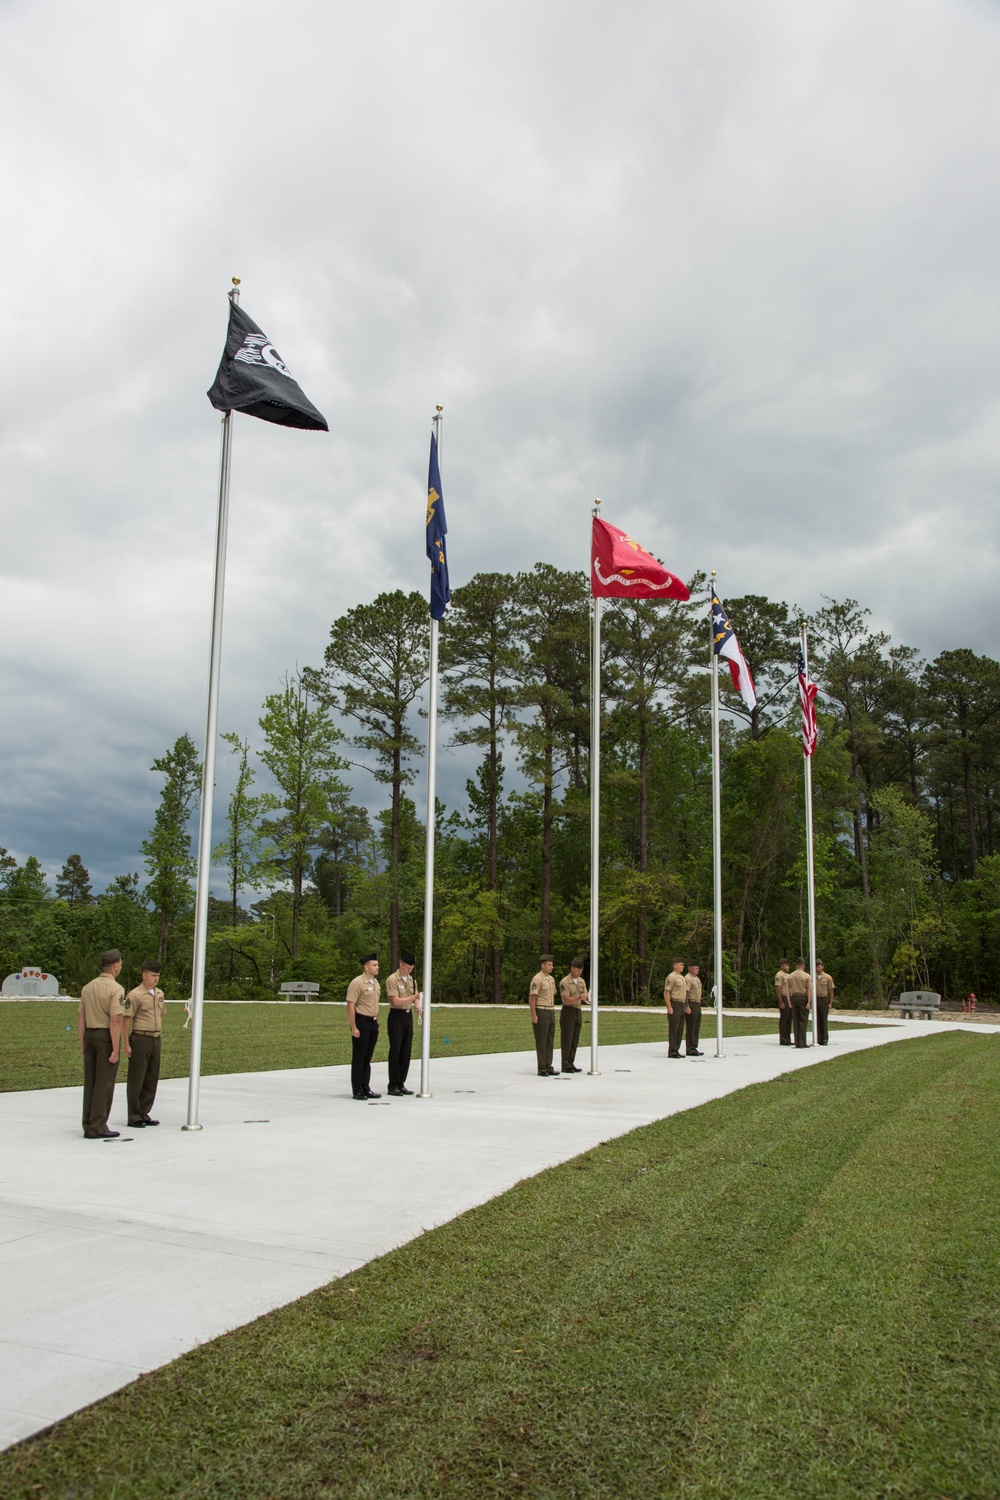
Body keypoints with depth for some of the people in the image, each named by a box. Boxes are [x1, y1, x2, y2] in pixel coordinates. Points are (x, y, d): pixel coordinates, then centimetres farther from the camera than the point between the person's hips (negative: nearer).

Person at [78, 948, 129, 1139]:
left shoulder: (87, 987, 9)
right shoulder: (115, 989, -12)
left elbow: (81, 1018, 12)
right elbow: (115, 1021, -18)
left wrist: (82, 1044, 18)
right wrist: (115, 1049, -16)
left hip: (90, 1035, 7)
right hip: (106, 1036, -7)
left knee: (90, 1082, 12)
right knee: (104, 1083, -1)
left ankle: (88, 1126, 18)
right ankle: (98, 1128, 1)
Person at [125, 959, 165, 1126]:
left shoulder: (159, 994, 12)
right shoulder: (135, 995, -10)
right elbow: (127, 1020, -12)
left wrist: (158, 1035, 16)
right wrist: (127, 1044, -15)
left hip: (155, 1039, 7)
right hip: (140, 1039, -7)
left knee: (152, 1078, 10)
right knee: (136, 1080, 1)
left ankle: (143, 1114, 20)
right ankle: (134, 1117, 8)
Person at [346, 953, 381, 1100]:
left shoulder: (375, 982, 12)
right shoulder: (357, 983, -14)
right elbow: (350, 1006, -17)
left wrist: (376, 1022, 16)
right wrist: (353, 1027, -19)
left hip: (373, 1023, 8)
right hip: (361, 1022, -8)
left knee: (367, 1058, 13)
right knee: (359, 1058, -1)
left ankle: (366, 1088, 19)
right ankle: (357, 1090, 6)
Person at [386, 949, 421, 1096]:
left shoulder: (411, 980, 11)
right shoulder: (392, 980, -11)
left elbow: (415, 998, 14)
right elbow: (396, 1001, -18)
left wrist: (418, 1006, -8)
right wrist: (413, 997, -26)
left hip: (408, 1016, 7)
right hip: (396, 1016, -7)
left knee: (406, 1051, 8)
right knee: (395, 1051, -4)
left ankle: (401, 1084, 15)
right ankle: (393, 1085, 3)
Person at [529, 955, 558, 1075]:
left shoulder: (551, 979, 14)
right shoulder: (537, 979, -14)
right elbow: (531, 998, -16)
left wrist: (553, 1013, 19)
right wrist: (533, 1015, -20)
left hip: (550, 1013, 8)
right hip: (540, 1013, -8)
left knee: (549, 1041, 9)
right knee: (541, 1042, -5)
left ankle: (548, 1067, 14)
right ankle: (542, 1069, 0)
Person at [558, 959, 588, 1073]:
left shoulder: (581, 981, 9)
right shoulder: (564, 982, -14)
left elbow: (586, 996, 5)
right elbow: (566, 1000, -20)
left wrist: (587, 997, -19)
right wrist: (579, 997, -34)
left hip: (578, 1012, 7)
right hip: (568, 1012, -7)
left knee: (575, 1040, 8)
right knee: (566, 1040, -3)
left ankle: (571, 1064, 14)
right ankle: (565, 1066, 1)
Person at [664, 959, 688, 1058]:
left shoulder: (681, 977, 17)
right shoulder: (671, 977, -12)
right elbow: (666, 993, -16)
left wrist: (685, 1007, 18)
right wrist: (669, 1007, -21)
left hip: (682, 1006, 9)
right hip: (674, 1005, -9)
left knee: (680, 1029, 9)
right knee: (673, 1029, -8)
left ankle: (676, 1050, 14)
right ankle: (671, 1052, -6)